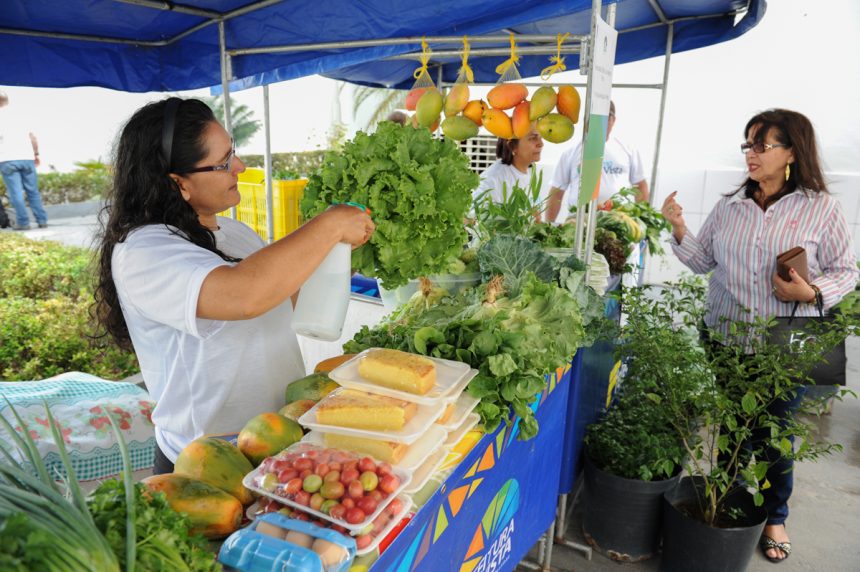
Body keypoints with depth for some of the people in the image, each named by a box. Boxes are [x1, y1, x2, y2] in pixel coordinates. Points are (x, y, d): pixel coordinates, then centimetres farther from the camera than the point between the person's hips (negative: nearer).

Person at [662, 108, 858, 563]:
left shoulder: (821, 209, -6)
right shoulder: (730, 205, 3)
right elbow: (704, 261, 5)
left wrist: (811, 293, -20)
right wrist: (679, 229, -10)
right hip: (723, 339, 3)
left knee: (773, 433, 10)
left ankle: (774, 517, 35)